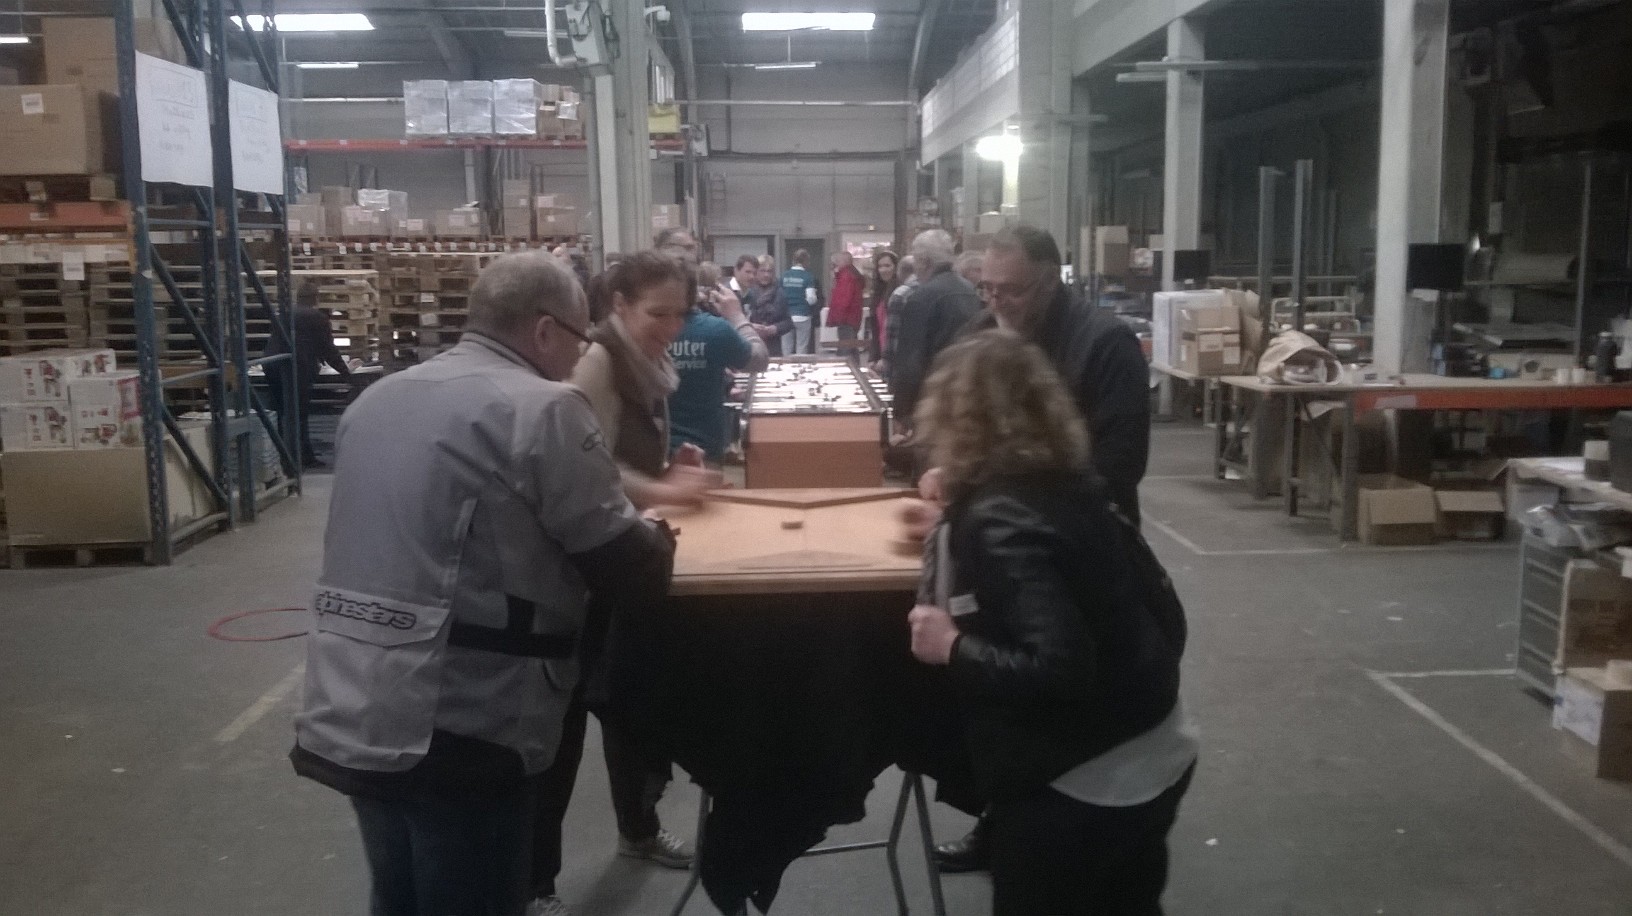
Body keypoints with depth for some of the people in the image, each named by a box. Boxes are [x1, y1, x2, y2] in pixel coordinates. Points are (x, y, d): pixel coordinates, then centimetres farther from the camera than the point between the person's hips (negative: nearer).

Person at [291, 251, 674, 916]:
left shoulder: (376, 400, 12)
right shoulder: (543, 407, -12)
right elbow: (632, 572, -11)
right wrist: (656, 541, 12)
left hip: (346, 721, 8)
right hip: (451, 733, -8)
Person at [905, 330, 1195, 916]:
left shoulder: (996, 519, -23)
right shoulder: (1074, 485, 1)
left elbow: (1058, 668, -30)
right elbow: (1164, 611, 10)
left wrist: (953, 647, -19)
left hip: (1080, 789, -8)